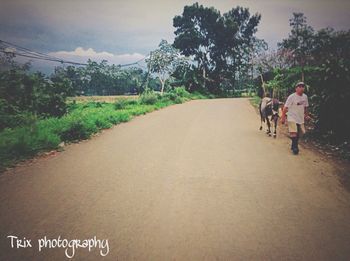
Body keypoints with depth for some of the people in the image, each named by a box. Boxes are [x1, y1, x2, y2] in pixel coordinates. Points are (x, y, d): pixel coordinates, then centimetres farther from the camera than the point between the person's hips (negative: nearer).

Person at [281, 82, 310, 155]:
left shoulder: (305, 96, 5)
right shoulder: (291, 97, -15)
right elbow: (285, 107, -14)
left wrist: (306, 115, 22)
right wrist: (283, 117, -16)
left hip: (301, 119, 6)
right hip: (292, 118, -6)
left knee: (298, 133, 13)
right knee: (293, 133, -16)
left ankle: (293, 146, 31)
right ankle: (295, 148, -4)